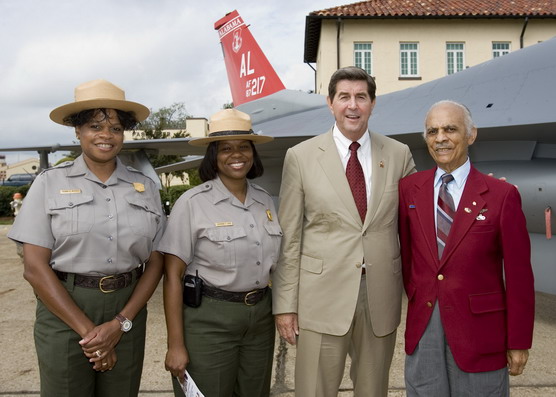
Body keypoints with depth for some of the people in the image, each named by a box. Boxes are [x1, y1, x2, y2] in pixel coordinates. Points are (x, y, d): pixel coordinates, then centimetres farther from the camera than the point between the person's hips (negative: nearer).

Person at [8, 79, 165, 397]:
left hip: (128, 310, 2)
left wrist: (120, 324, -9)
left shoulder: (146, 187, 3)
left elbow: (155, 263, 3)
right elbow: (35, 267, -6)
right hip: (64, 311, -2)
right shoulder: (51, 183, -2)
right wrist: (87, 330, -11)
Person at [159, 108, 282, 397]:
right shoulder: (192, 202, -11)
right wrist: (176, 344, -12)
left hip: (261, 318, 5)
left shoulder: (265, 201, 5)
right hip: (208, 319, -5)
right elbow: (173, 275, -11)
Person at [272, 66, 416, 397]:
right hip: (323, 295, -2)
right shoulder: (301, 156, -2)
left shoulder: (399, 155, 3)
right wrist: (285, 304, -4)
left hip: (382, 296, 2)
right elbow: (289, 237, -2)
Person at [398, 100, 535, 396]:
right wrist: (415, 297, 7)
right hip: (422, 326, 3)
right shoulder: (409, 189, 1)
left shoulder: (502, 195, -8)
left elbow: (518, 275, -5)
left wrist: (519, 343, -3)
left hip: (479, 329, -2)